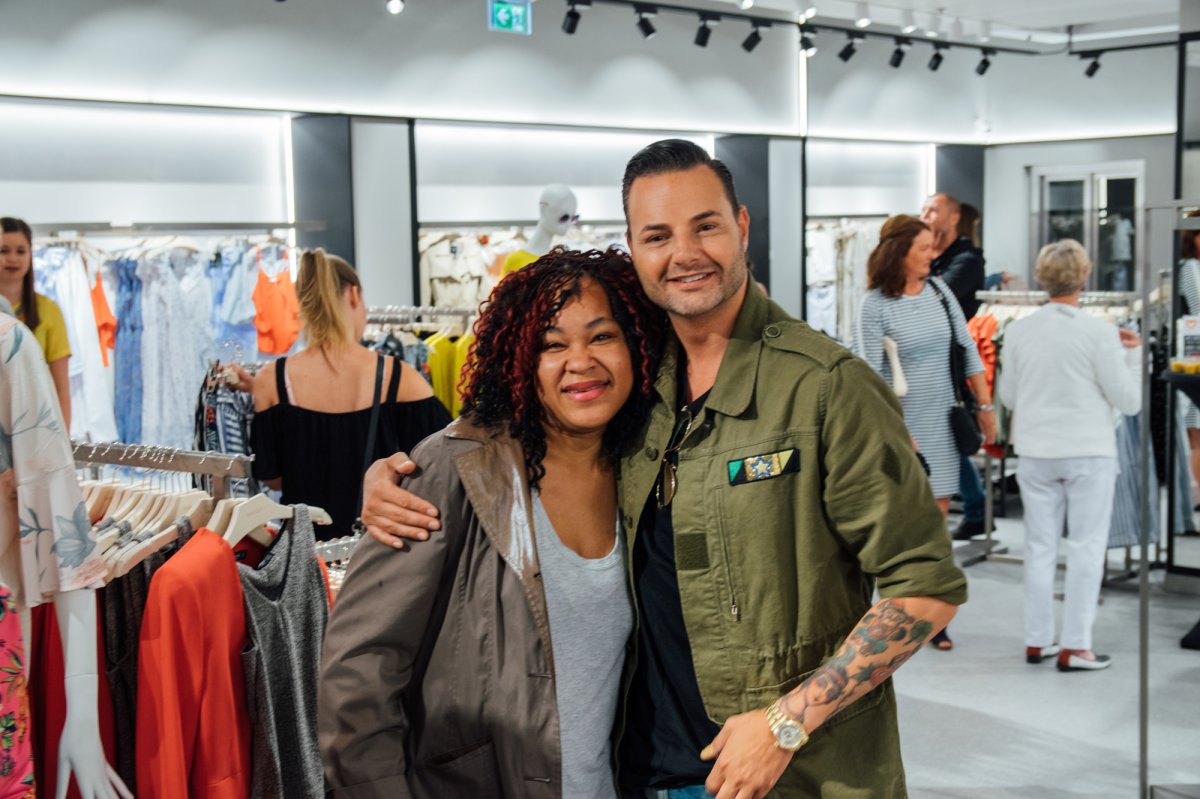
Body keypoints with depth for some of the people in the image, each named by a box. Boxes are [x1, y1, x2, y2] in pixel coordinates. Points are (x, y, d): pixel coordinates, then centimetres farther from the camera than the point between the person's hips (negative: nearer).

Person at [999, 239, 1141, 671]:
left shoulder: (1017, 331, -2)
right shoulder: (1099, 333, -13)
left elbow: (1008, 396, 7)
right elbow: (1129, 401, -8)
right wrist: (1133, 354, 5)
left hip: (1035, 452, 4)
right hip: (1088, 452, -4)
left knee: (1040, 546, 13)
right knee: (1086, 548, 5)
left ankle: (1037, 640, 19)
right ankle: (1075, 647, 6)